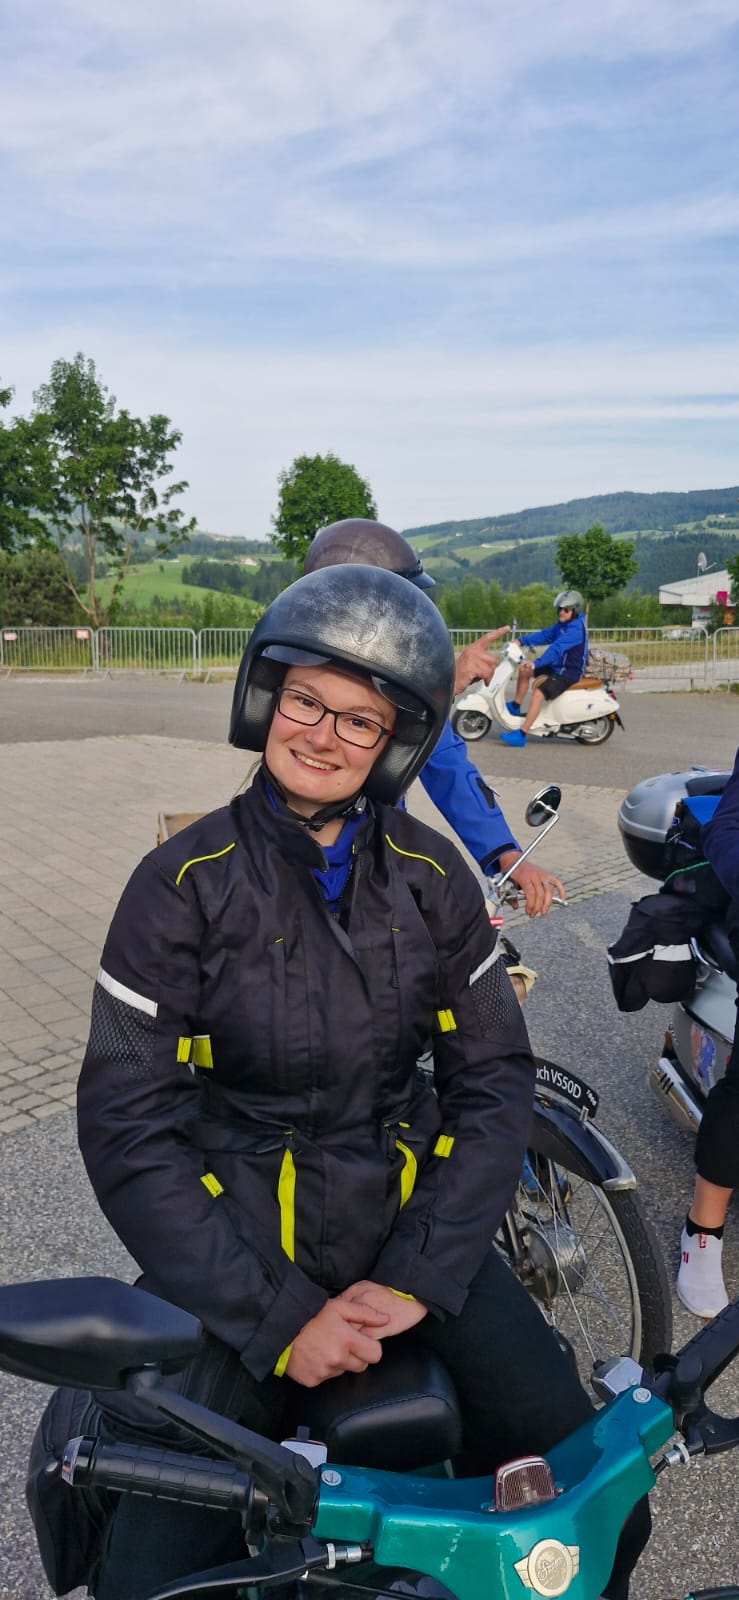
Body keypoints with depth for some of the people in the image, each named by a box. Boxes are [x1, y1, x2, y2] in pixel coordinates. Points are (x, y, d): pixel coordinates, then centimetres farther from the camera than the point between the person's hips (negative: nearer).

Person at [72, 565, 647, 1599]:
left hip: (410, 1220, 2)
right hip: (237, 1247, -1)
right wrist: (279, 1319, -15)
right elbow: (126, 1127, -11)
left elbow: (494, 1079, 0)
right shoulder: (187, 882, -10)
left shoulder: (432, 878, -2)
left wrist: (415, 1280, -10)